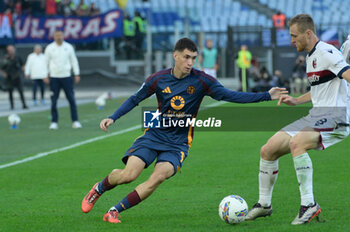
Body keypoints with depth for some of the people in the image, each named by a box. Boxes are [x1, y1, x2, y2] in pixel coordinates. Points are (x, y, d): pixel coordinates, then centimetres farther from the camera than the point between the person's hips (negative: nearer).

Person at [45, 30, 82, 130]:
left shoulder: (68, 47, 5)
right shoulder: (50, 48, 1)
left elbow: (74, 61, 10)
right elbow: (46, 62, 6)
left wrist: (77, 74, 7)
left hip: (66, 76, 1)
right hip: (54, 77, -1)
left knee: (71, 99, -2)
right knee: (53, 101, -1)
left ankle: (75, 121, 4)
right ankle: (54, 122, 6)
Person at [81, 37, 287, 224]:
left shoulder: (201, 80, -8)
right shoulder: (159, 79, -5)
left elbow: (230, 95, -9)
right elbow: (135, 99, 8)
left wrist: (267, 96, -17)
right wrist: (112, 118, -1)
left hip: (178, 143, 0)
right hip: (154, 134, 0)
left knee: (158, 177, -25)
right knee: (129, 174, -17)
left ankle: (115, 211, -14)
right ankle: (98, 189, 17)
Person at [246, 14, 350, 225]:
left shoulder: (326, 53, -13)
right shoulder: (311, 56, 18)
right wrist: (297, 101, 24)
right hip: (316, 117, 10)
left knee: (296, 142, -36)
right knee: (268, 150, 6)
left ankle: (309, 204, -31)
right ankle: (264, 204, 24)